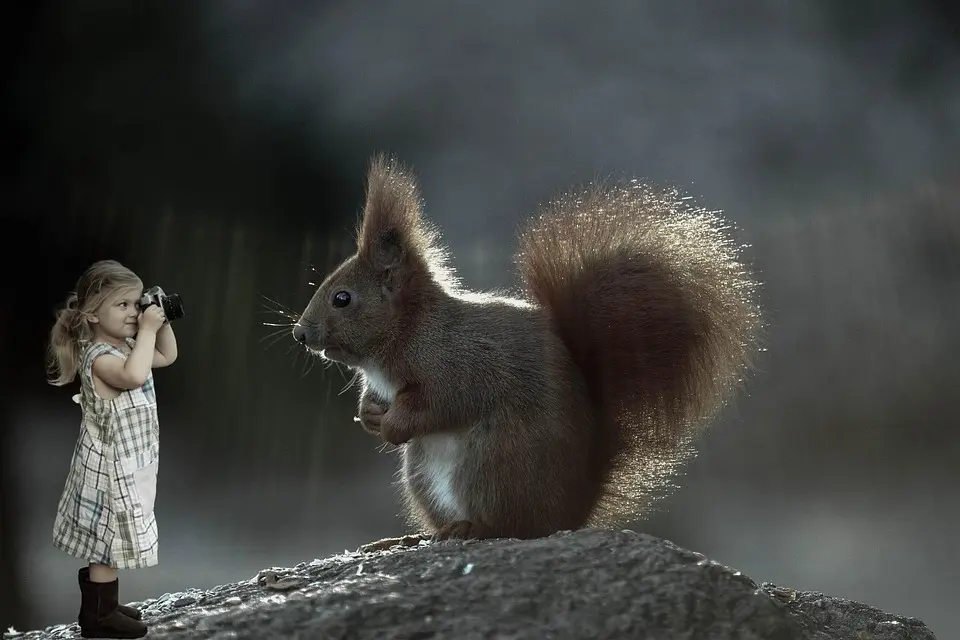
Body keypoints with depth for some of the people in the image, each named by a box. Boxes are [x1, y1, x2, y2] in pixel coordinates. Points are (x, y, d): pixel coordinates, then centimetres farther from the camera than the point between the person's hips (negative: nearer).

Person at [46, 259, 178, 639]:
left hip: (128, 462, 9)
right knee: (109, 541, 4)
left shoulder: (126, 345, 4)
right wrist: (147, 330, -34)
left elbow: (167, 356, 17)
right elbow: (134, 376, -45)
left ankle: (102, 605, 35)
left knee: (109, 542, 20)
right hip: (112, 466, -9)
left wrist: (161, 322, 1)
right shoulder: (98, 356, -25)